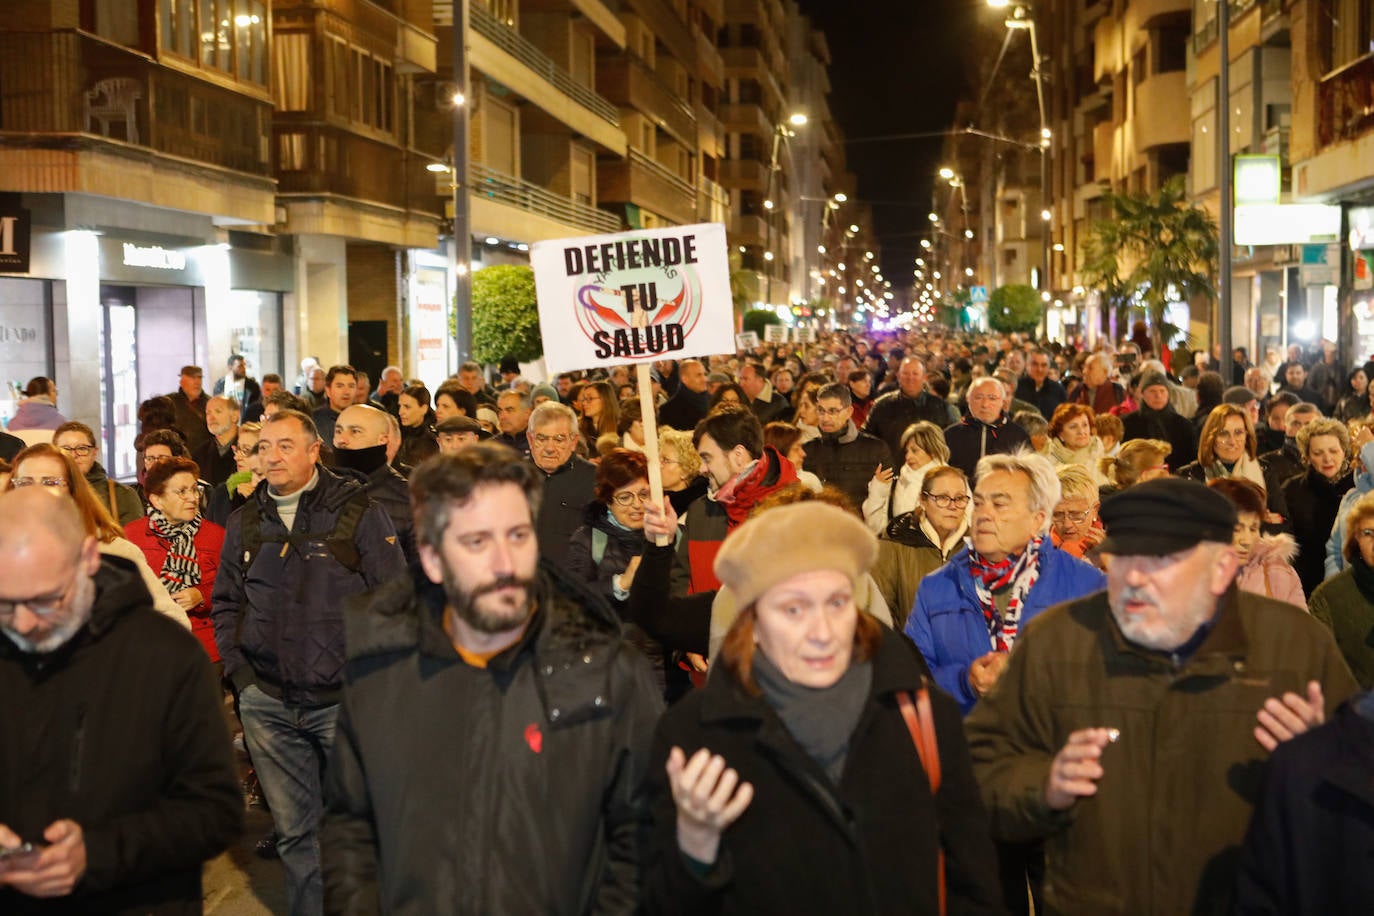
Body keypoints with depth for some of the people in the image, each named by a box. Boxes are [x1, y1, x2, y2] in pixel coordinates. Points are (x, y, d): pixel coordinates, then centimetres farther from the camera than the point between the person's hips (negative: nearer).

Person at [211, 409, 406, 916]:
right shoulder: (245, 522, 10)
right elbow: (226, 601, 19)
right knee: (296, 830, 11)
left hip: (344, 699, -3)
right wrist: (237, 668, 7)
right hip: (268, 703, 4)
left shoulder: (358, 512, -3)